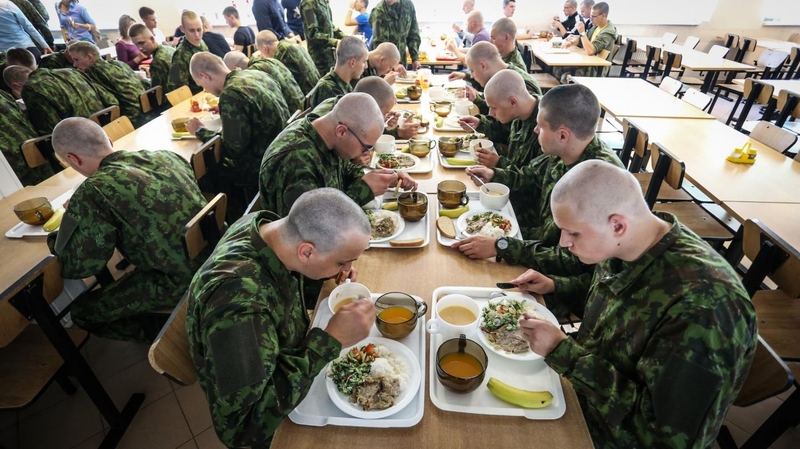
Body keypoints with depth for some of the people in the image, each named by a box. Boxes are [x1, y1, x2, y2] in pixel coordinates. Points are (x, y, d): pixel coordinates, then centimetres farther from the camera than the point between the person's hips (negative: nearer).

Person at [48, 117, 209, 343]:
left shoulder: (94, 191, -18)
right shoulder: (165, 155, 1)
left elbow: (75, 266, -9)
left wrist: (54, 237, 11)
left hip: (180, 281, -7)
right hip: (216, 254, 7)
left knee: (82, 311, 13)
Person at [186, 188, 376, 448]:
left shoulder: (264, 223, -18)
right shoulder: (238, 299, -42)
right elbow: (241, 426, -37)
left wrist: (331, 268, -12)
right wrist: (331, 340, -37)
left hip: (291, 357, 6)